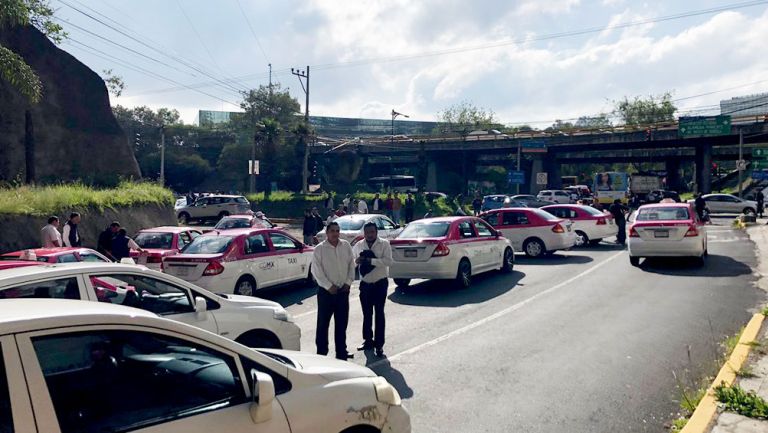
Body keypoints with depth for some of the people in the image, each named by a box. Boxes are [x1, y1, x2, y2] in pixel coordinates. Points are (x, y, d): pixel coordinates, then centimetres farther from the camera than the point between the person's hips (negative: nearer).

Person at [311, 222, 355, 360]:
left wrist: (348, 282, -1)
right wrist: (329, 286, -13)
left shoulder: (346, 246, 5)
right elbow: (316, 271, -9)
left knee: (342, 323, 11)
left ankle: (341, 352, 23)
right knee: (323, 323, 2)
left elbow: (351, 265, 9)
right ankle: (321, 352, 12)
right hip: (326, 291, -4)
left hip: (343, 290, 4)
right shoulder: (319, 249, -7)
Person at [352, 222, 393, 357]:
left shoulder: (384, 244, -8)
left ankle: (379, 344, 6)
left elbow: (388, 261, -21)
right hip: (365, 284, 4)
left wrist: (370, 260, -26)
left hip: (380, 283, -4)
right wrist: (356, 261, -9)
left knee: (379, 313, -1)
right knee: (367, 314, 13)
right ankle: (368, 340, 27)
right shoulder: (358, 246, 5)